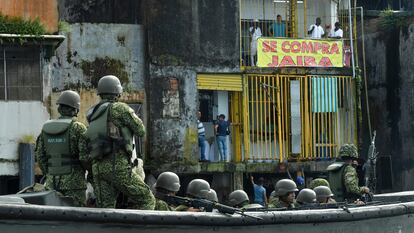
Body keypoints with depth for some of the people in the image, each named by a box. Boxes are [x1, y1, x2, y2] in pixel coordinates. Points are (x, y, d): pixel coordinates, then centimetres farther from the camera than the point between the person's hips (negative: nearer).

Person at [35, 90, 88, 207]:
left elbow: (39, 155, 9)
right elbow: (84, 156, -12)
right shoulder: (78, 128, -8)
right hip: (73, 181, -5)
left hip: (52, 182, 5)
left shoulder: (46, 128, 8)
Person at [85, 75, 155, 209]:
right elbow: (141, 131, 2)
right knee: (147, 200, 3)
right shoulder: (119, 108, -3)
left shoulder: (93, 115, 18)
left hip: (98, 167, 7)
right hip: (117, 166, -7)